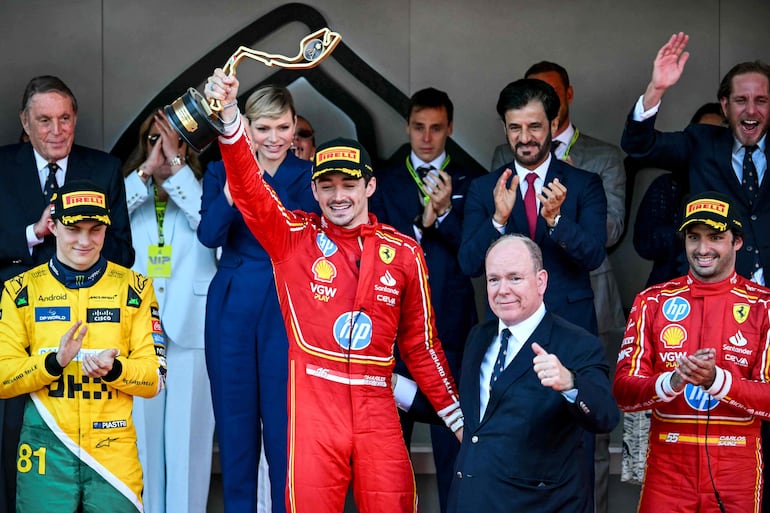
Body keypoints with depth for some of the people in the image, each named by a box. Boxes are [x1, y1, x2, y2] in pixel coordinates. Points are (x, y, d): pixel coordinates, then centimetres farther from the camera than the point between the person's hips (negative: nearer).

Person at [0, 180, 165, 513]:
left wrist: (112, 370, -18)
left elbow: (155, 378, 2)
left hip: (115, 450, 0)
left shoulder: (134, 288, 4)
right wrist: (54, 362, -18)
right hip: (46, 451, 0)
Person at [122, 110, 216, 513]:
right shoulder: (131, 189, 14)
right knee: (141, 430, 2)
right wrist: (147, 170, -7)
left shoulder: (201, 189, 9)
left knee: (188, 430, -1)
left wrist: (176, 163, -9)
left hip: (189, 325, -1)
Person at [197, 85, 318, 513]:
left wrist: (262, 184, -21)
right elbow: (209, 235, -11)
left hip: (285, 308, -2)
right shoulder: (222, 170, 5)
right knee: (235, 421, 7)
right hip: (232, 308, 2)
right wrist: (232, 187, -24)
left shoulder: (307, 176, 2)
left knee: (284, 422, -1)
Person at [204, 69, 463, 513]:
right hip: (314, 403, -1)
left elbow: (421, 342, 14)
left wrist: (459, 417, 14)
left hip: (377, 409, 1)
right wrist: (229, 116, -25)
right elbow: (249, 188, -11)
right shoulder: (293, 238, 4)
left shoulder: (404, 252, 8)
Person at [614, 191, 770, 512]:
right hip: (668, 464, 1)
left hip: (737, 467, -1)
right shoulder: (652, 302, 3)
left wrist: (716, 380, -23)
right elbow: (623, 392, -2)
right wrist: (672, 381, -22)